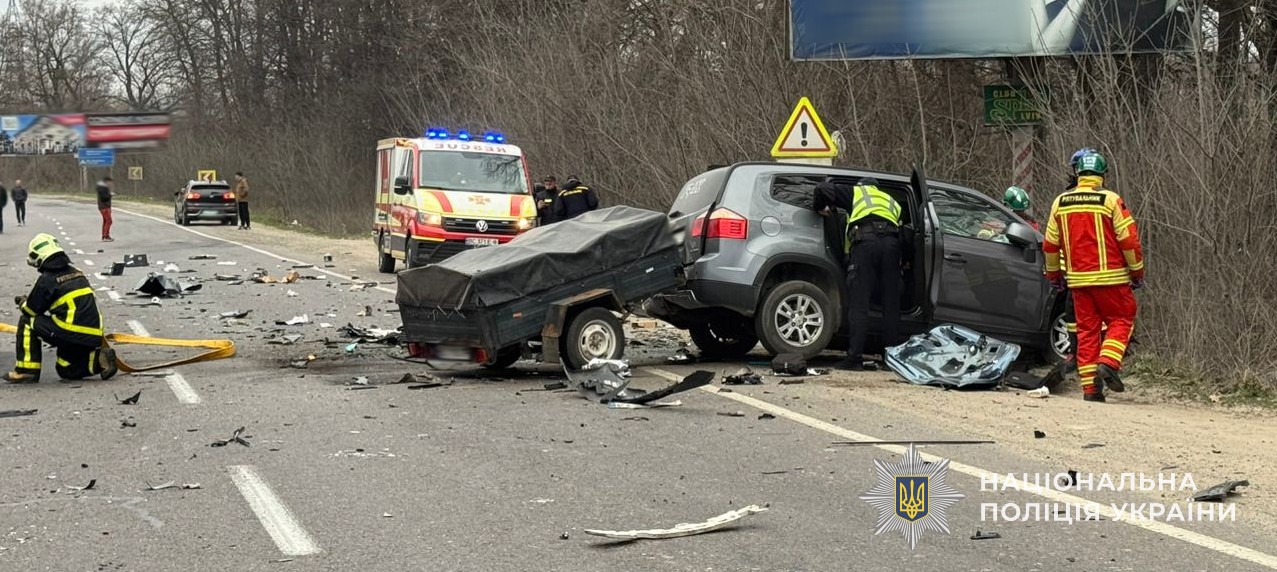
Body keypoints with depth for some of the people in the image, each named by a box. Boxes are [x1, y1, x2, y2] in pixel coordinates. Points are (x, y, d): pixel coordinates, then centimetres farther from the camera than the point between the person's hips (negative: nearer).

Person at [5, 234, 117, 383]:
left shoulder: (47, 279, -8)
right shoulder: (77, 273, 15)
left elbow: (31, 310, 2)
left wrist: (22, 303, 25)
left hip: (72, 334, -8)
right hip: (93, 336, 8)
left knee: (27, 322, 7)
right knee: (66, 370, 25)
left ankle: (27, 370, 5)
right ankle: (98, 358, 3)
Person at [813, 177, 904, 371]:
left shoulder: (856, 193, 26)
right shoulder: (891, 202, 37)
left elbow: (824, 188, 17)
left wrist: (819, 208, 33)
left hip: (865, 240, -4)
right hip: (891, 242, 4)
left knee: (858, 304, -6)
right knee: (891, 304, 7)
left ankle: (855, 357, -11)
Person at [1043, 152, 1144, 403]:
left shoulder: (1060, 202, 7)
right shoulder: (1110, 200, -7)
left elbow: (1050, 245, 12)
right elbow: (1129, 240, -7)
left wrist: (1054, 274, 24)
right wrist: (1137, 271, 4)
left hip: (1077, 279, 4)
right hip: (1110, 277, -4)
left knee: (1087, 329, 8)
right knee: (1121, 321, 9)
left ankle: (1090, 387, 4)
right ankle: (1107, 363, -14)